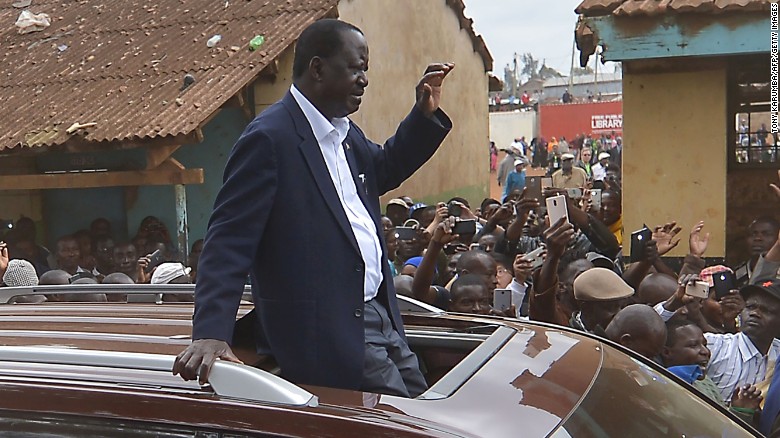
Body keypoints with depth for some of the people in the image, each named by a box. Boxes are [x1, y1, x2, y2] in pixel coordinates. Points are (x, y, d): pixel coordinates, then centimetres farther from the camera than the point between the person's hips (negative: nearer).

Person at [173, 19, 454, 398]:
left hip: (381, 319, 9)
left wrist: (425, 114, 17)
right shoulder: (269, 138, -15)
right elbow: (229, 241, -19)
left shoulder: (347, 134, 13)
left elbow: (384, 170, 33)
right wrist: (211, 333, -28)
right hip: (329, 335, -9)